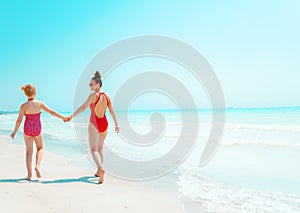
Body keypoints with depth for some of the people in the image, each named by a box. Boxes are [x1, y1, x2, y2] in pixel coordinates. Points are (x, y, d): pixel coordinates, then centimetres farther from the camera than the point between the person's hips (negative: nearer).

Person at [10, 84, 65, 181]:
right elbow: (52, 112, -8)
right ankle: (37, 165, -2)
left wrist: (14, 132, 3)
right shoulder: (39, 104, -10)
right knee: (40, 148, 22)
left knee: (29, 152, 11)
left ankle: (29, 174, 10)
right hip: (37, 129, 0)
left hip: (27, 129, 0)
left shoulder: (23, 106, -9)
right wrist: (63, 117, 1)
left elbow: (19, 120, -8)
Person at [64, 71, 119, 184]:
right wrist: (116, 124, 15)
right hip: (104, 124, 6)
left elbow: (83, 107, -24)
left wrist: (72, 116, -27)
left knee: (94, 150, -7)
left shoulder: (93, 95, -13)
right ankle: (99, 171, 29)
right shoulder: (106, 96, 5)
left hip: (94, 124, -6)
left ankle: (101, 169, -31)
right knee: (100, 148, 22)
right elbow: (112, 111, 8)